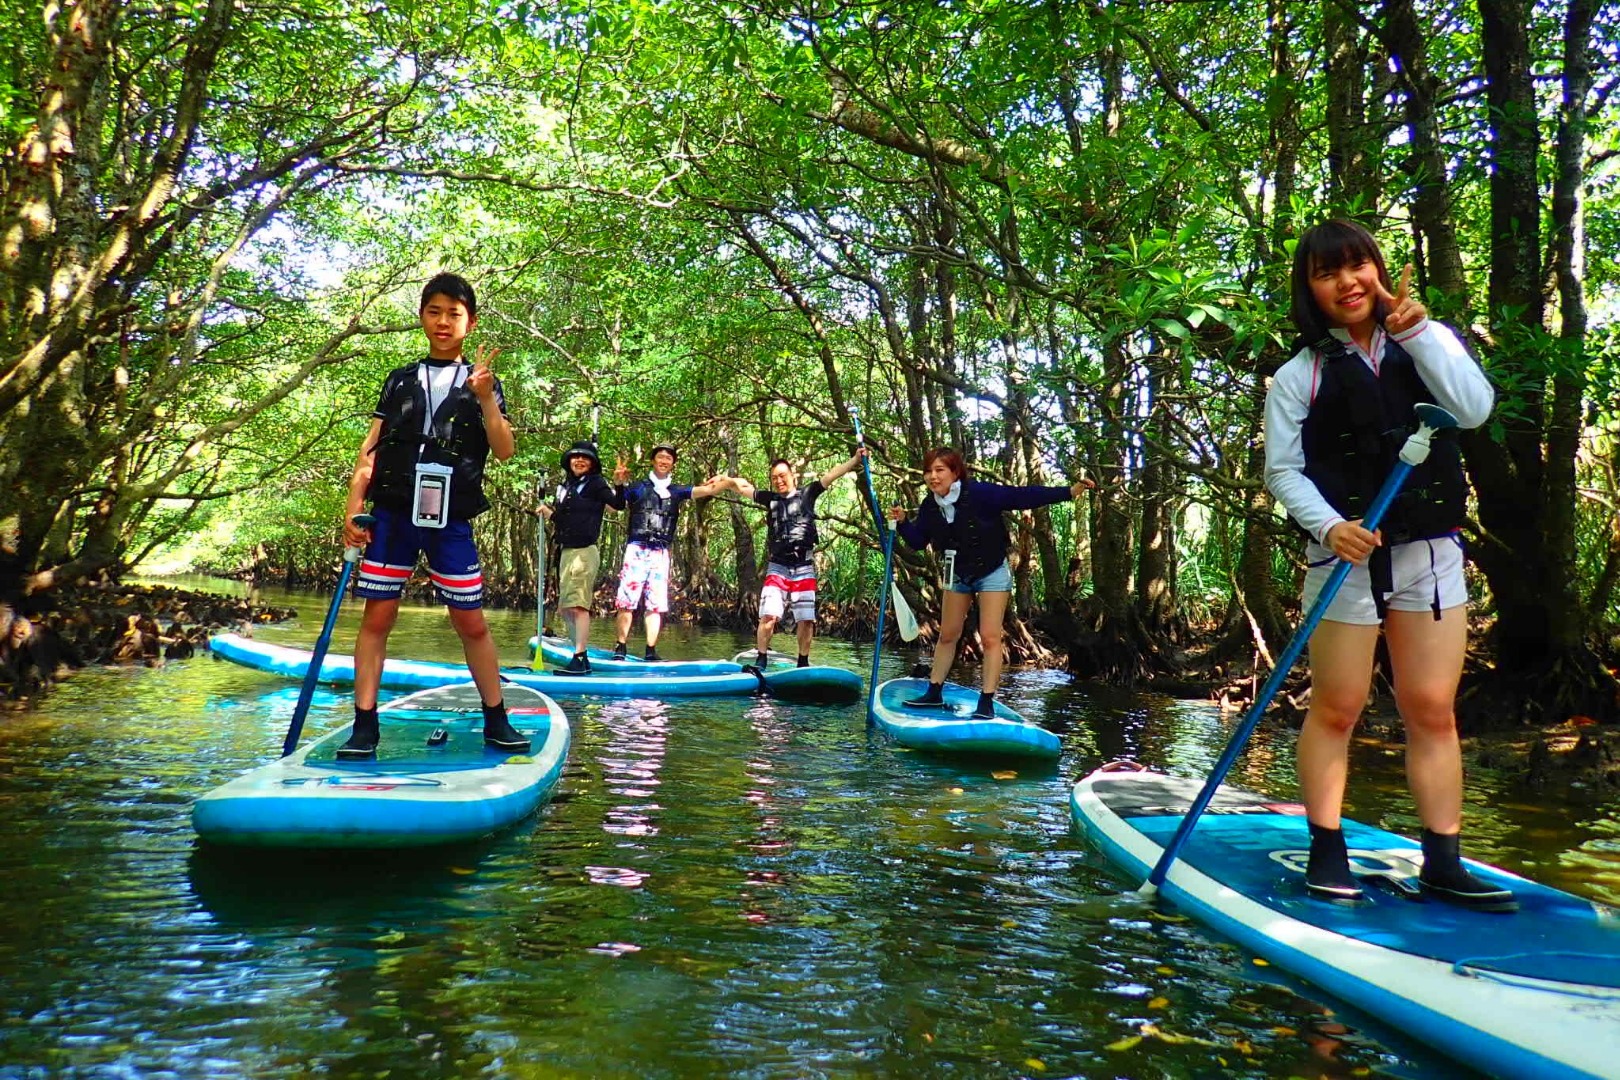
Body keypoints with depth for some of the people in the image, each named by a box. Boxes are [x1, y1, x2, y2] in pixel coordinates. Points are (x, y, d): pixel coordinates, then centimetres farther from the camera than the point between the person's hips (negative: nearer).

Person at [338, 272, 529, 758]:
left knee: (471, 622, 2)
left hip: (450, 518, -1)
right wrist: (353, 507, 0)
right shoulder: (400, 380, 13)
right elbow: (371, 448, 10)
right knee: (377, 617, 0)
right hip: (392, 513, 2)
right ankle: (364, 726, 7)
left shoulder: (482, 382, 9)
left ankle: (496, 722, 13)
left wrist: (485, 399, -17)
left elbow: (504, 450, -3)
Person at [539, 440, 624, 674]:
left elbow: (618, 505, -23)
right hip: (566, 552, 9)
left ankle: (580, 659, -13)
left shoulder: (596, 484, -6)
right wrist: (547, 512, 11)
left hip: (585, 552, -9)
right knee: (566, 608, 13)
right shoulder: (564, 486, 14)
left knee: (578, 606, -14)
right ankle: (581, 656, 23)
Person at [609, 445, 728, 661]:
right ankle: (620, 647, 2)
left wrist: (730, 481, -14)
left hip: (661, 554, 3)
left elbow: (705, 490, 2)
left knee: (656, 604, 3)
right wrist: (617, 485, -19)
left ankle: (651, 651, 6)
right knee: (627, 601, -5)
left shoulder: (675, 491, 13)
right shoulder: (638, 487, 5)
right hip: (637, 550, -3)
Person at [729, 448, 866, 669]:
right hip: (777, 568, 0)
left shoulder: (807, 494, 8)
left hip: (804, 568, 0)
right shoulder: (771, 499, 12)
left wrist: (856, 459, -9)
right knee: (768, 616, -13)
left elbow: (832, 474, 0)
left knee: (806, 620, 1)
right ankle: (761, 661, -3)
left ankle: (803, 664, 15)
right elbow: (742, 486, 12)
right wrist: (725, 479, -4)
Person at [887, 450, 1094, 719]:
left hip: (992, 572, -5)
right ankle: (934, 693, 23)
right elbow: (918, 541, 0)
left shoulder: (979, 493, -27)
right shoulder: (929, 506, -9)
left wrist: (1069, 492, -35)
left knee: (990, 637, -8)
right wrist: (903, 522, -19)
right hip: (957, 573, 5)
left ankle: (987, 702, -3)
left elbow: (1022, 497, -29)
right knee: (947, 636, 12)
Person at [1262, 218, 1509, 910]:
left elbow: (1473, 410, -7)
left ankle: (1442, 864, 13)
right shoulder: (1299, 376, 1)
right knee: (1336, 709, 0)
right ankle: (1327, 853, 11)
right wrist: (1329, 525, -19)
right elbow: (1282, 470, -3)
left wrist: (1418, 332, -12)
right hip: (1346, 553, -3)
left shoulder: (1427, 344, 10)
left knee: (1432, 711, 5)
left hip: (1431, 552, 3)